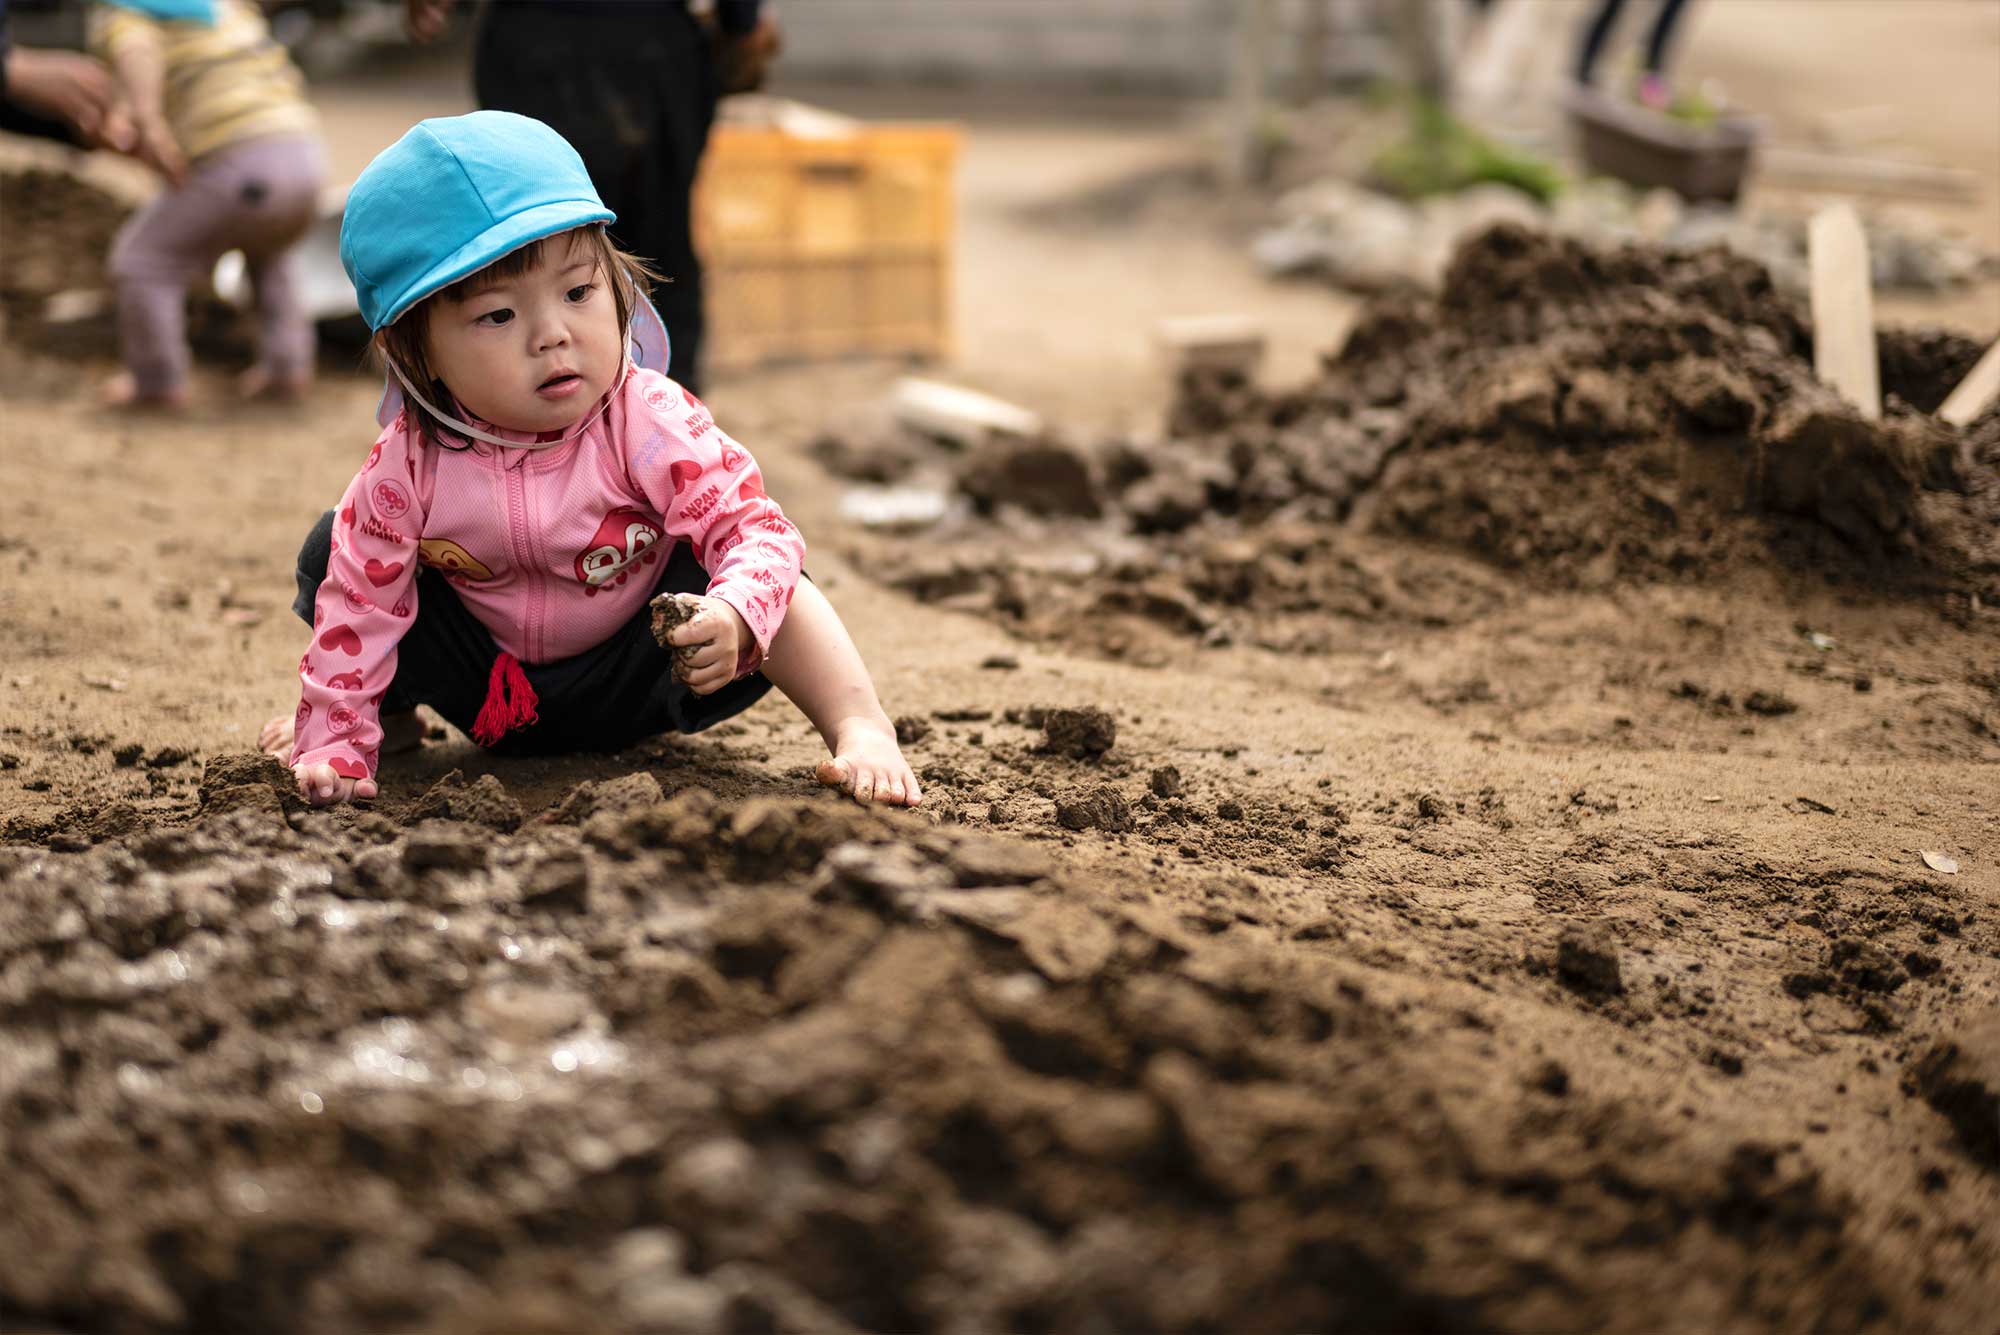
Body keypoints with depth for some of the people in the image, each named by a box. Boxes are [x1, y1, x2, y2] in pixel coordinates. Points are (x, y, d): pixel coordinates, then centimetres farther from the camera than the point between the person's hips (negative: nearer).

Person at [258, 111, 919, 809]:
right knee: (335, 552, -9)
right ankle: (392, 713, 17)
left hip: (630, 677, -2)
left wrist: (733, 615, -52)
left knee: (751, 574, -28)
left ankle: (862, 729, -17)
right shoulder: (409, 466, -21)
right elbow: (359, 600, -12)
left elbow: (753, 528, -30)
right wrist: (334, 740, -15)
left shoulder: (649, 424, -26)